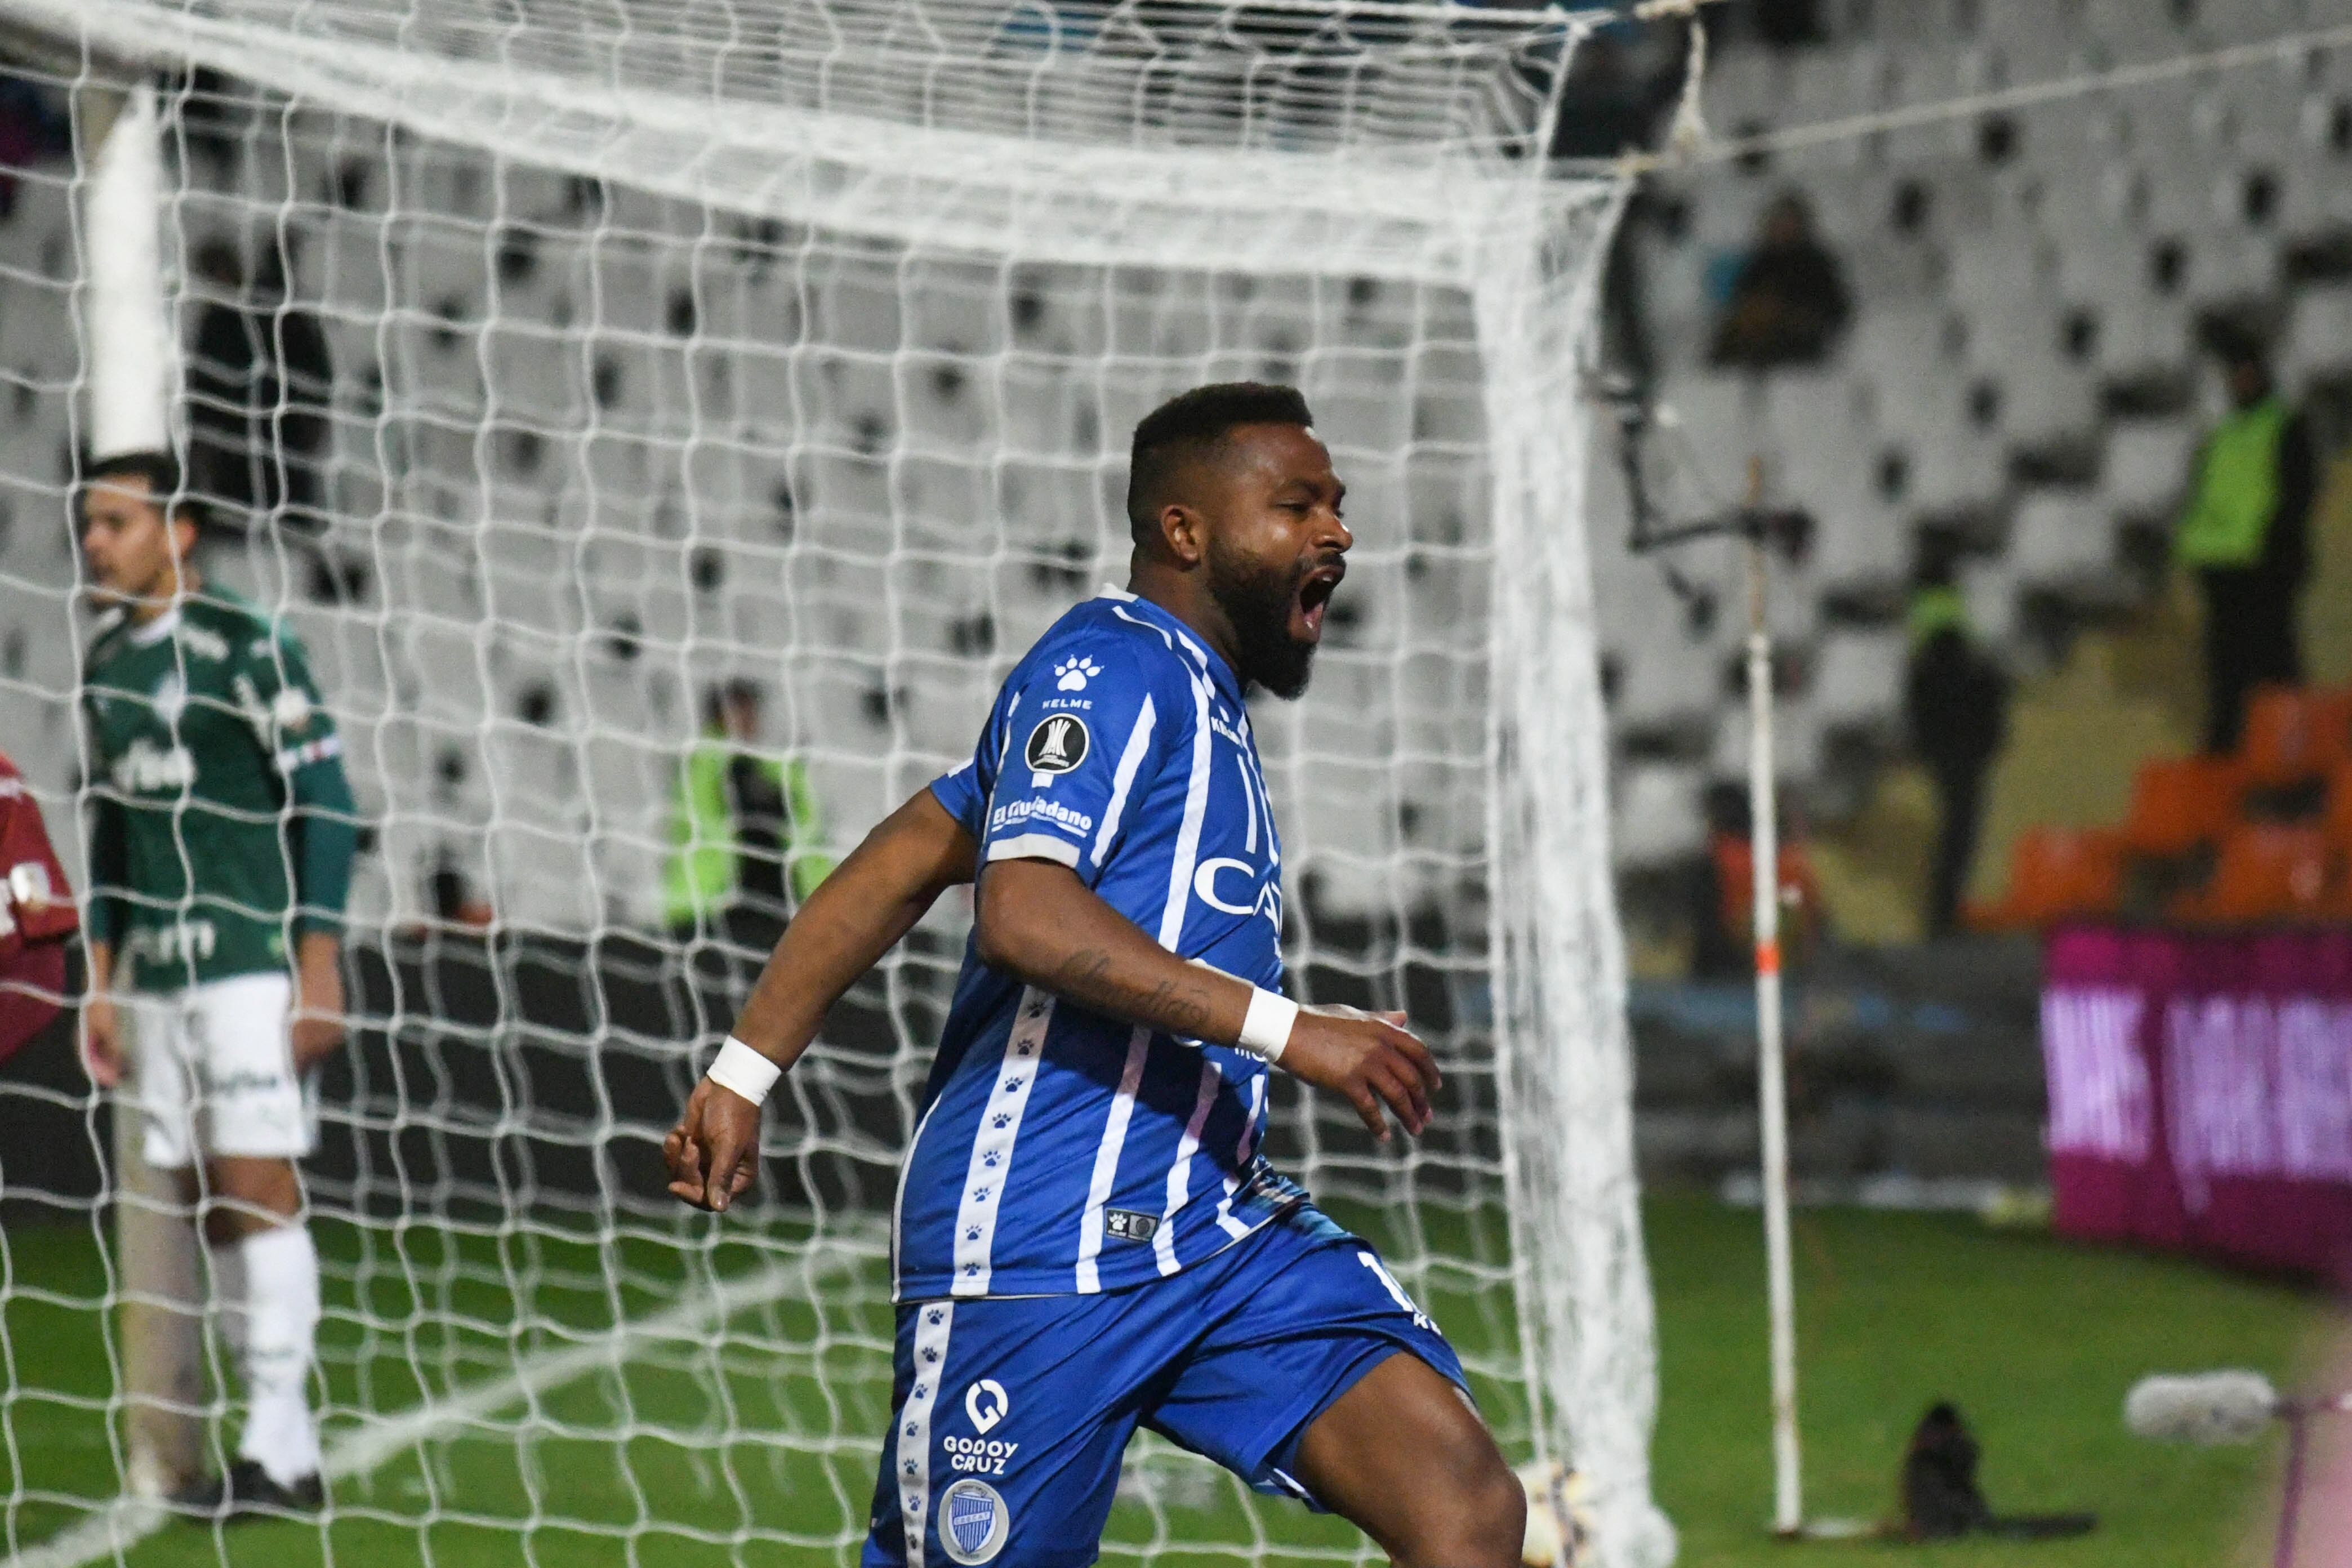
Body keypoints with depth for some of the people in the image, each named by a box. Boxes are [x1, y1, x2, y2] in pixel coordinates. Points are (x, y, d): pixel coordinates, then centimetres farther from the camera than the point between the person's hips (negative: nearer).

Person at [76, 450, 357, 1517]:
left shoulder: (247, 648, -7)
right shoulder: (108, 665, 14)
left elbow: (324, 807, -8)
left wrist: (319, 969, -13)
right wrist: (103, 980, 18)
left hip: (251, 964, -7)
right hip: (158, 976, 7)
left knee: (254, 1186, -10)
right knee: (207, 1203, 4)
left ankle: (280, 1446, -8)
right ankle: (275, 1439, 7)